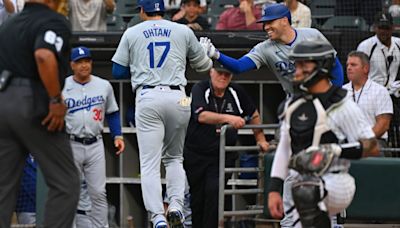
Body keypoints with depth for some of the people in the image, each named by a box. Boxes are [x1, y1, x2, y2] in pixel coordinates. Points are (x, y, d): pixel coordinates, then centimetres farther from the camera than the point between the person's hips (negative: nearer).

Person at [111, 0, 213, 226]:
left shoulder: (132, 33, 9)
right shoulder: (184, 31, 11)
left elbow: (118, 71, 9)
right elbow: (202, 65, 22)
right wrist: (211, 58, 44)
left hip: (147, 98, -1)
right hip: (177, 98, 2)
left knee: (150, 163, -2)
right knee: (174, 157, 18)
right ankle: (176, 205, -3)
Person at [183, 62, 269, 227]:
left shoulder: (236, 93, 1)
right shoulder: (199, 90, -10)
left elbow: (254, 115, 18)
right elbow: (202, 116, -29)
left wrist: (261, 140, 14)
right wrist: (228, 118, -42)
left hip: (222, 156, 1)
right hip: (196, 155, -1)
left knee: (215, 191, -19)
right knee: (197, 198, 5)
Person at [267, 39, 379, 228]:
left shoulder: (342, 106, -5)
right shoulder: (293, 105, 14)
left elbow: (372, 147, -9)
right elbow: (283, 149, 17)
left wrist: (335, 151, -22)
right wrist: (274, 190, 9)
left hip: (334, 184, -7)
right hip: (296, 186, 7)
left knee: (306, 190, -38)